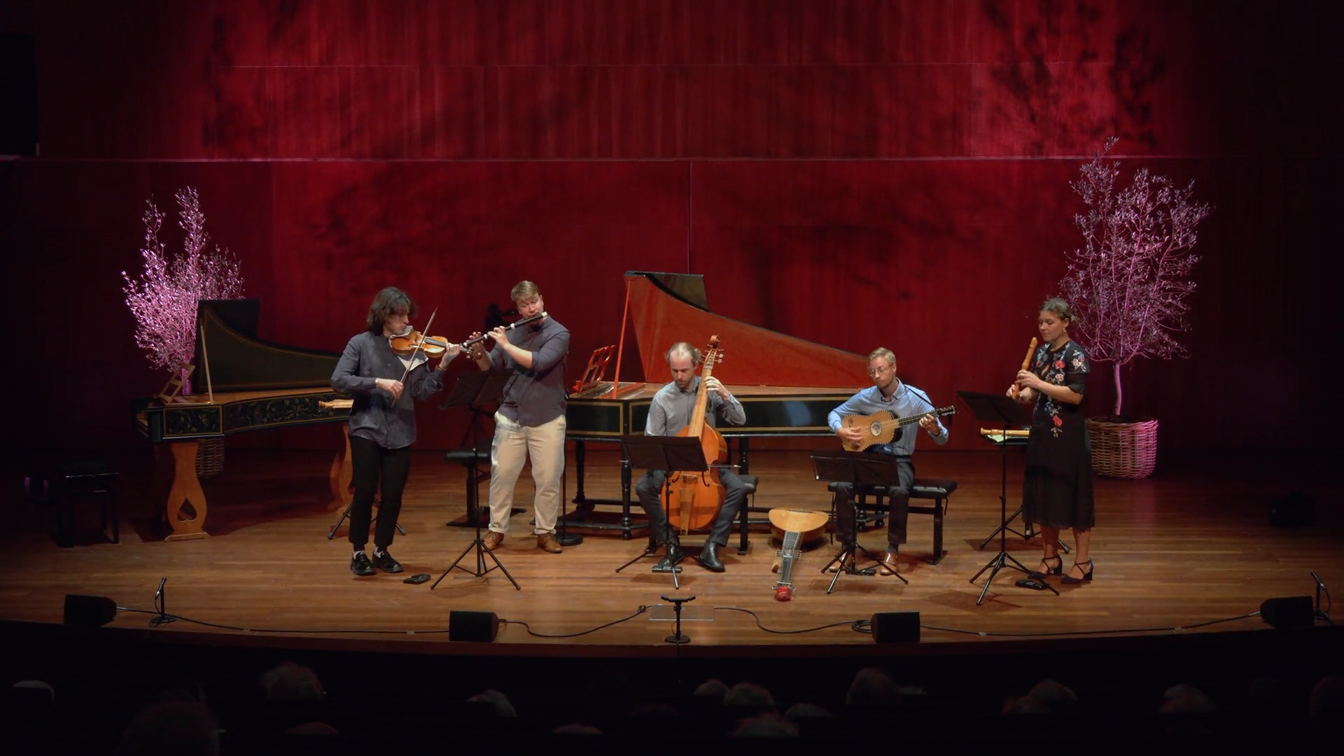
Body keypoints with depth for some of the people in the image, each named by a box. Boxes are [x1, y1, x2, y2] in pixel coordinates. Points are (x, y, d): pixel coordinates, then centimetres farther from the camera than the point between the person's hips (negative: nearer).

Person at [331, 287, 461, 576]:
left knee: (393, 495, 4)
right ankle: (358, 552, 12)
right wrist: (378, 382, -23)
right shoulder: (360, 343, -3)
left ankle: (382, 551, 21)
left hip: (400, 432, 3)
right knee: (364, 492, -4)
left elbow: (421, 392, -2)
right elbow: (338, 380, -13)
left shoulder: (412, 348, 3)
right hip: (366, 428, -3)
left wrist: (441, 367, -17)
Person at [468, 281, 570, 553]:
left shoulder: (558, 333, -7)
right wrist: (478, 352, -9)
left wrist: (506, 345, -21)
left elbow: (539, 362, -23)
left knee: (548, 480, 1)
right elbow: (490, 367, 12)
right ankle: (496, 529, 19)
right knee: (501, 475, 6)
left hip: (547, 419, -3)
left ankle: (545, 532, 16)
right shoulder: (512, 333, 6)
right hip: (511, 416, 3)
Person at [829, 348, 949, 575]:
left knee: (899, 491, -35)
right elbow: (835, 413, 13)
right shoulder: (865, 397, -1)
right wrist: (840, 431, -10)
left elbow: (942, 439, -9)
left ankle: (892, 550, -16)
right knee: (843, 487, -26)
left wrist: (934, 428, -34)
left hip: (899, 461, -2)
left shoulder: (916, 397, -9)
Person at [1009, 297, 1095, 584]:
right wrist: (1022, 392, -6)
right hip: (1041, 433, 7)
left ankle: (1082, 561, 7)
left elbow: (1076, 395, -20)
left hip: (1068, 437, -7)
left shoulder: (1075, 355, -11)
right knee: (1043, 495, 9)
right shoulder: (1041, 352, 11)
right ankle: (1051, 557, 19)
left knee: (1072, 496, -2)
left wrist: (1038, 383, -24)